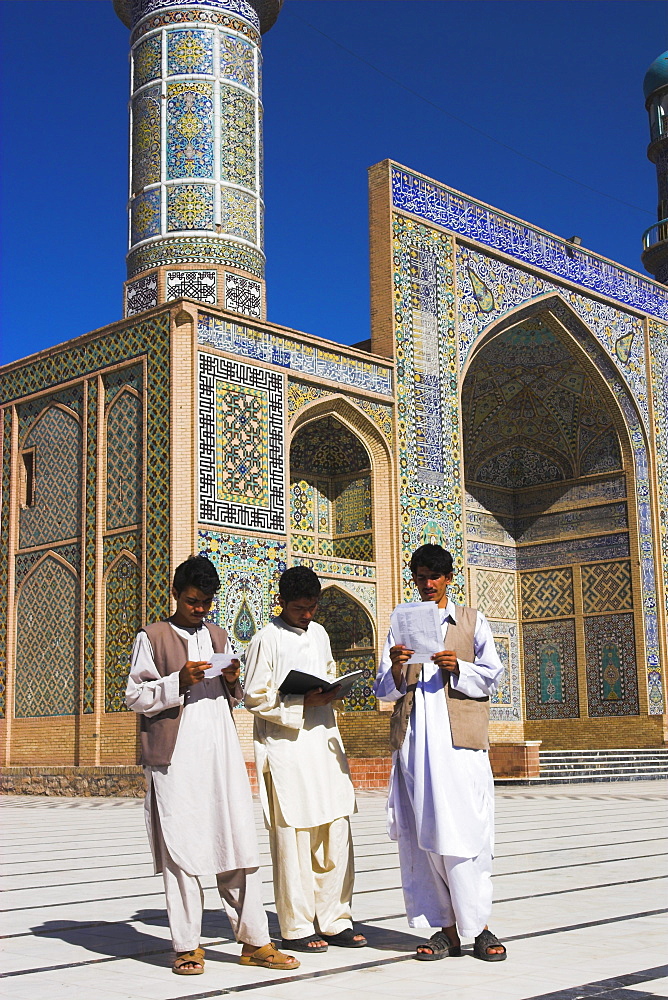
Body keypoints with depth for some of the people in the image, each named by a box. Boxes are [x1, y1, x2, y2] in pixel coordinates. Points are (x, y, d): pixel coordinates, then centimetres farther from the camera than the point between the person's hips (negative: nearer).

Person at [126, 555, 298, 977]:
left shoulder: (219, 637, 20)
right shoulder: (153, 637, 5)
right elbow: (136, 696, 0)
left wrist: (232, 682, 3)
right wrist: (179, 681, -13)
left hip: (223, 752, 4)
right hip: (177, 758, -4)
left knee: (240, 846, 2)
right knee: (181, 851, -2)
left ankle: (255, 942, 8)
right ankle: (187, 946, 8)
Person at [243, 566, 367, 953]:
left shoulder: (320, 634, 16)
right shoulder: (266, 639, -4)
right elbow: (256, 697, -7)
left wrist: (330, 692, 5)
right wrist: (303, 703, -17)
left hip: (325, 742, 7)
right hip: (287, 748, -6)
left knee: (337, 834, 6)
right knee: (293, 838, -3)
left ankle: (335, 920, 16)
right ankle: (297, 928, 8)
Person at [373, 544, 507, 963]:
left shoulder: (472, 621, 13)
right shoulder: (402, 625, 18)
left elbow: (492, 674, 6)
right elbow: (384, 690, 12)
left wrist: (457, 668, -12)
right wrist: (396, 669, -9)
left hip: (460, 738, -2)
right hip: (414, 738, 3)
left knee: (465, 829, -8)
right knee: (422, 833, 0)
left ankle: (478, 926, 1)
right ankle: (446, 928, 7)